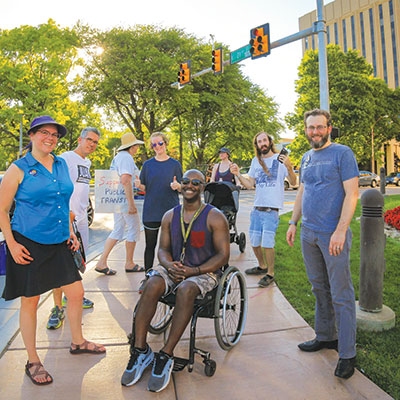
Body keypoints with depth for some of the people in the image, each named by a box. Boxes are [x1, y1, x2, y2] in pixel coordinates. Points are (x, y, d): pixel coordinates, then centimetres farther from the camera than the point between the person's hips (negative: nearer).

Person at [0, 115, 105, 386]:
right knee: (30, 302, 8)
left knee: (77, 293, 11)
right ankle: (33, 362, 26)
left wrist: (70, 230, 13)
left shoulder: (62, 165, 7)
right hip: (29, 244, -5)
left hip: (59, 243, 6)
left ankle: (78, 341, 35)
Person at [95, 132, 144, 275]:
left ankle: (102, 262, 9)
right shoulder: (126, 157, -12)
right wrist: (131, 203, -25)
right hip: (125, 199, -10)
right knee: (134, 230, 3)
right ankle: (129, 263, 13)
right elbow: (125, 180, -24)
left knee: (118, 230, 13)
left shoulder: (117, 157, 19)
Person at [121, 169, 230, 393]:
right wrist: (169, 265, -13)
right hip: (174, 269, 4)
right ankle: (140, 350, -18)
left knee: (185, 289, -36)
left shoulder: (214, 217, -6)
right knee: (152, 285, -27)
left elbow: (223, 255, -8)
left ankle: (166, 356, -25)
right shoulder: (170, 216, 9)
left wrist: (194, 271, -19)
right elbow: (163, 249, 11)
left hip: (204, 272, -4)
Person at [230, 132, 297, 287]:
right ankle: (262, 266, 35)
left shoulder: (280, 159, -3)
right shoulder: (255, 161, 13)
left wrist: (289, 167, -27)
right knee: (254, 242, 11)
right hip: (257, 207, 5)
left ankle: (270, 273, 11)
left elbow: (293, 182, -9)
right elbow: (250, 184, 11)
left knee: (267, 243, -7)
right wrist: (238, 174, -5)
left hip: (272, 209, -5)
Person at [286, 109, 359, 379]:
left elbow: (352, 194, -13)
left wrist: (340, 231, -20)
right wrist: (293, 223, 13)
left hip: (333, 235, -7)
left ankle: (347, 354, 11)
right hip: (309, 234, 7)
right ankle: (325, 337, 31)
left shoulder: (342, 154, -7)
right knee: (320, 289, 16)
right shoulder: (307, 158, 15)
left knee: (341, 295, 0)